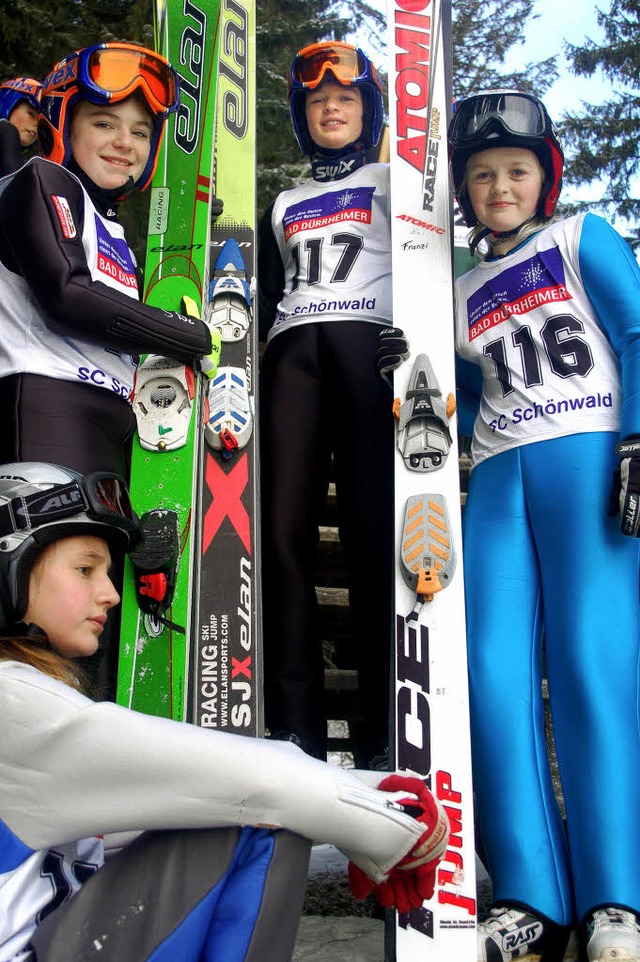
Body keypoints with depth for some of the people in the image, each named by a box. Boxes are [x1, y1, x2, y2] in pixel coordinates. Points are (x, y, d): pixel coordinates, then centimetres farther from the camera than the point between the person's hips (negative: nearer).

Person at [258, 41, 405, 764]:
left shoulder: (391, 183, 19)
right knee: (285, 533, -9)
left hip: (369, 348, -3)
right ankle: (294, 728, -8)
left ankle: (386, 725, -11)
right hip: (292, 357, 4)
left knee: (371, 531, -14)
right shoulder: (284, 206, 31)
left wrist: (410, 336, -13)